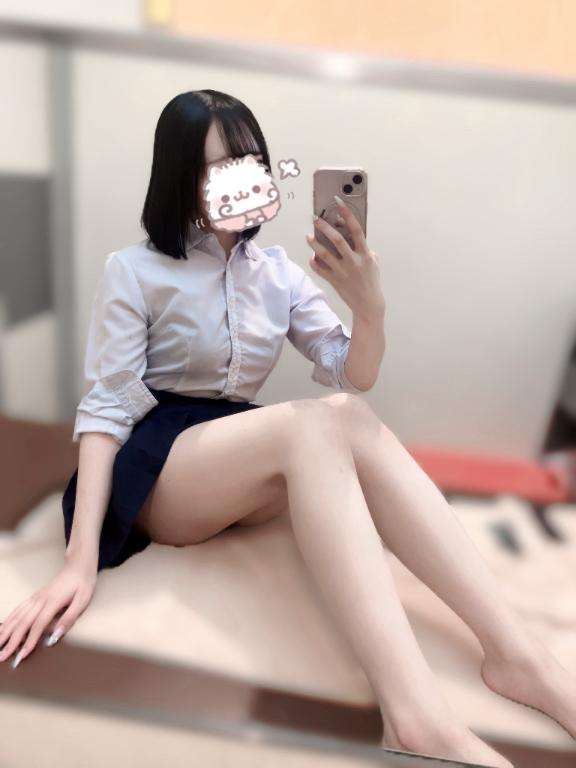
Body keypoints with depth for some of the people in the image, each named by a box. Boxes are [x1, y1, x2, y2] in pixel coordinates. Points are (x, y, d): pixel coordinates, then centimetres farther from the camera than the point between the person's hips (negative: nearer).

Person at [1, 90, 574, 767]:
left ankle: (515, 653, -33)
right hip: (152, 468, -4)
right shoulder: (134, 271, -3)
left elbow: (354, 377, 2)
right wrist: (80, 560, -20)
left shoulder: (279, 272, 10)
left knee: (355, 422, -28)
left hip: (249, 471, 5)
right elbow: (105, 409, -9)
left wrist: (371, 306, -20)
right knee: (320, 422, -33)